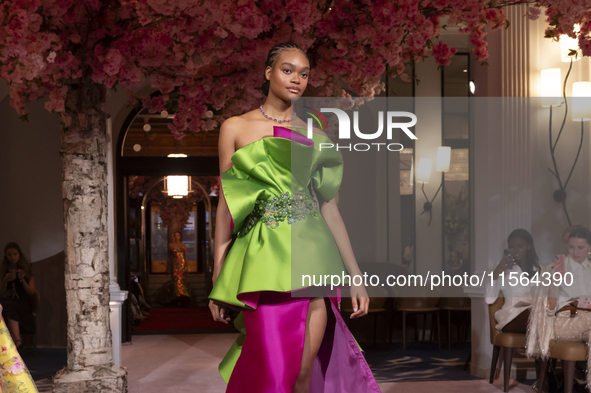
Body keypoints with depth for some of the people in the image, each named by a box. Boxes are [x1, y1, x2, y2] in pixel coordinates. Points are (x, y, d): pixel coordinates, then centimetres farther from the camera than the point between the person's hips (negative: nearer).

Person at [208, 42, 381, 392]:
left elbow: (329, 208, 13)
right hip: (264, 258, -2)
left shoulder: (315, 137, 13)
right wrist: (218, 279, 4)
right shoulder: (236, 128, 8)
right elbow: (227, 203, 7)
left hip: (310, 254, 2)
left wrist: (356, 275, 8)